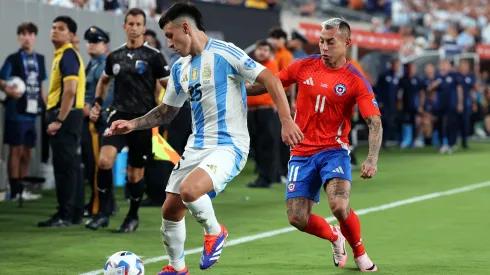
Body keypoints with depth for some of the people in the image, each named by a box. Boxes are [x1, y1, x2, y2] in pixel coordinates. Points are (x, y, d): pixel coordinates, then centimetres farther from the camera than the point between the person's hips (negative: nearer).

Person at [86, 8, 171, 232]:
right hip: (119, 115, 2)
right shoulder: (115, 56, 8)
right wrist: (97, 103, 14)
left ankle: (133, 217, 24)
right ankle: (103, 212, -7)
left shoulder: (153, 56, -3)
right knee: (104, 160, -18)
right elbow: (104, 80, 27)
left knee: (136, 172, 5)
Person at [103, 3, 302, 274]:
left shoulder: (224, 53, -12)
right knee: (170, 210, 7)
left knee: (189, 189, -31)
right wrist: (133, 124, 9)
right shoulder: (180, 68, 11)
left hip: (229, 145, -8)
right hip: (196, 146, 8)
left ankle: (214, 232, -1)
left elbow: (270, 79, -14)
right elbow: (166, 111, 22)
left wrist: (286, 121, -22)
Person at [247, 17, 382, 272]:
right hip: (302, 153, 3)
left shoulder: (356, 81, -8)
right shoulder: (304, 67, 1)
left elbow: (374, 122, -14)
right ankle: (335, 236, 28)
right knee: (297, 219, -6)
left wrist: (372, 159, -29)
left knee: (339, 206, -26)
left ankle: (360, 254, 4)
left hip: (333, 150, -3)